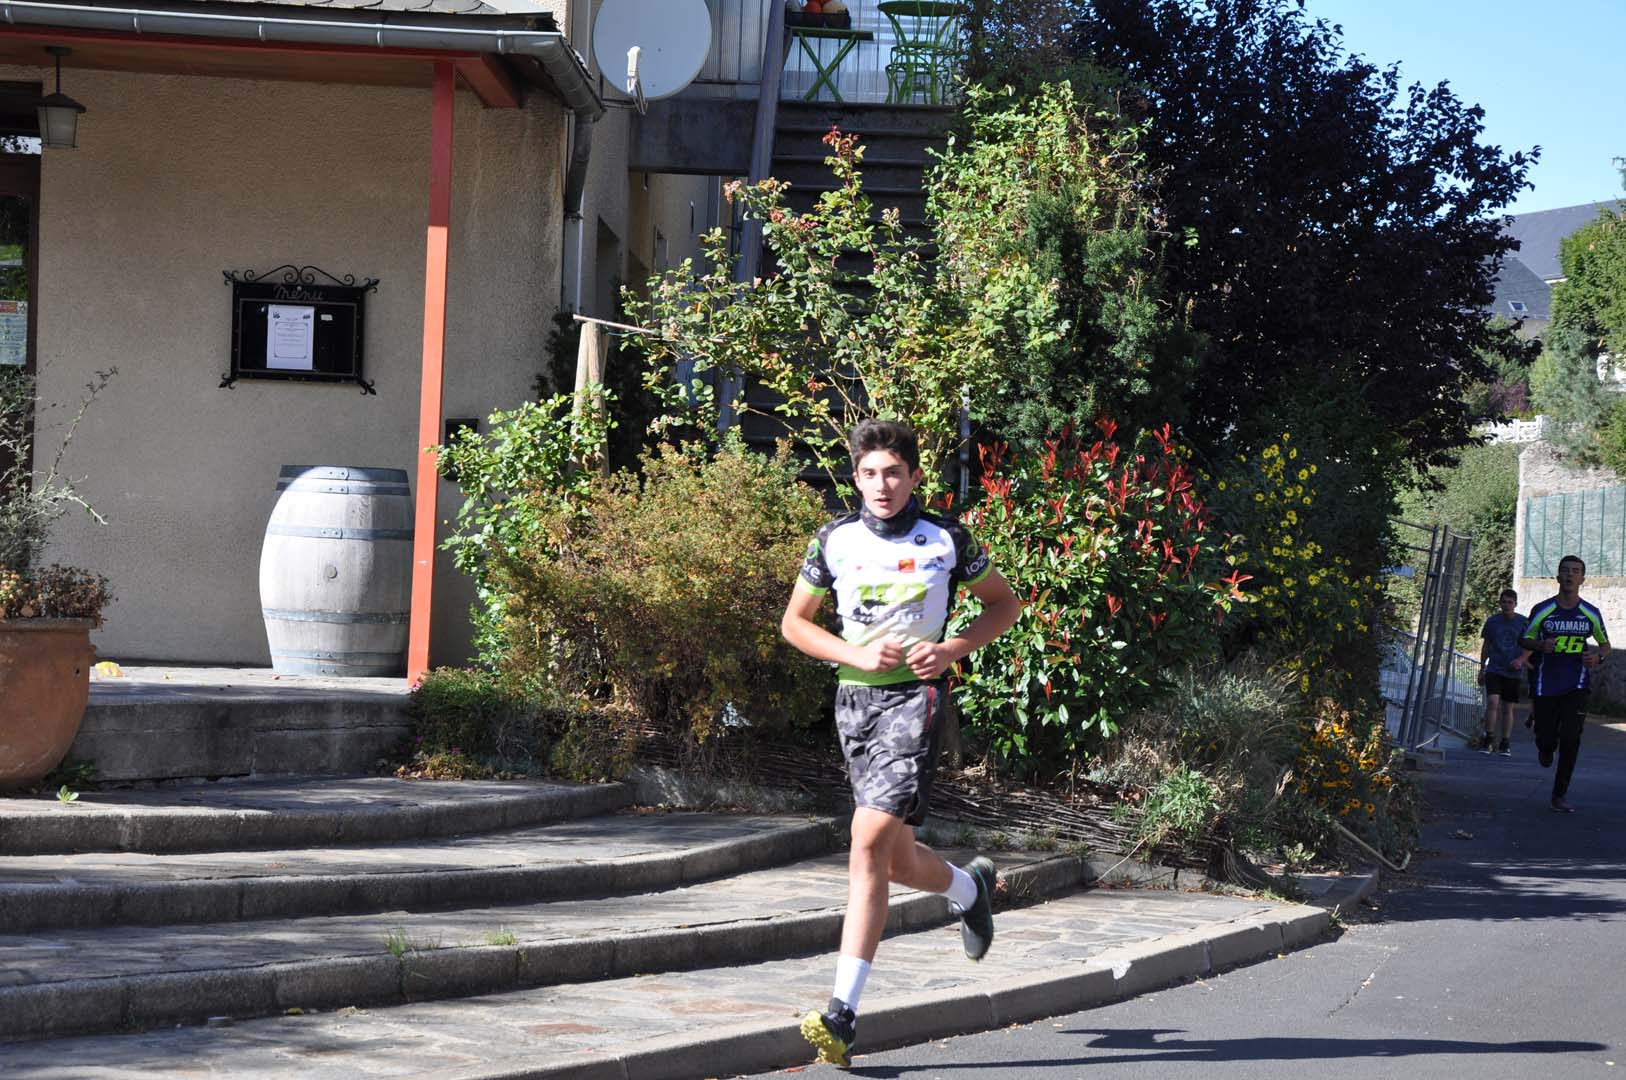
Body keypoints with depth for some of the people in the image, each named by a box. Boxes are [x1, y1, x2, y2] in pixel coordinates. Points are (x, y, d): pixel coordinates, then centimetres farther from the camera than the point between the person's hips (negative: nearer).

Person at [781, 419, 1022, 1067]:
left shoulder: (946, 541, -1)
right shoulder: (835, 540, 4)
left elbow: (1005, 605, 12)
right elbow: (794, 622, 11)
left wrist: (954, 649, -6)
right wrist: (858, 654, -6)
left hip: (916, 696, -4)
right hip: (855, 698, 4)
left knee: (870, 843, -19)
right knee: (896, 860, 11)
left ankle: (843, 1013, -20)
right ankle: (970, 887, 47)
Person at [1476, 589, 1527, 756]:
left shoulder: (1523, 622, -1)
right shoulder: (1492, 621, 2)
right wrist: (1482, 669, 11)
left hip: (1512, 672, 0)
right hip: (1494, 670, 0)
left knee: (1507, 708, 6)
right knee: (1492, 702, -17)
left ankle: (1505, 744, 16)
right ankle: (1488, 739, -7)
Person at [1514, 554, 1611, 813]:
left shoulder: (1591, 614, 2)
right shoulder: (1542, 610, -2)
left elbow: (1606, 645, 15)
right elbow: (1525, 641, 8)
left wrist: (1598, 656, -8)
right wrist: (1540, 645, -14)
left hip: (1576, 685, 0)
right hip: (1546, 684, 0)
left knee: (1570, 740, -11)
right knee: (1547, 740, -1)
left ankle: (1560, 795, 1)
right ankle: (1545, 749, 40)